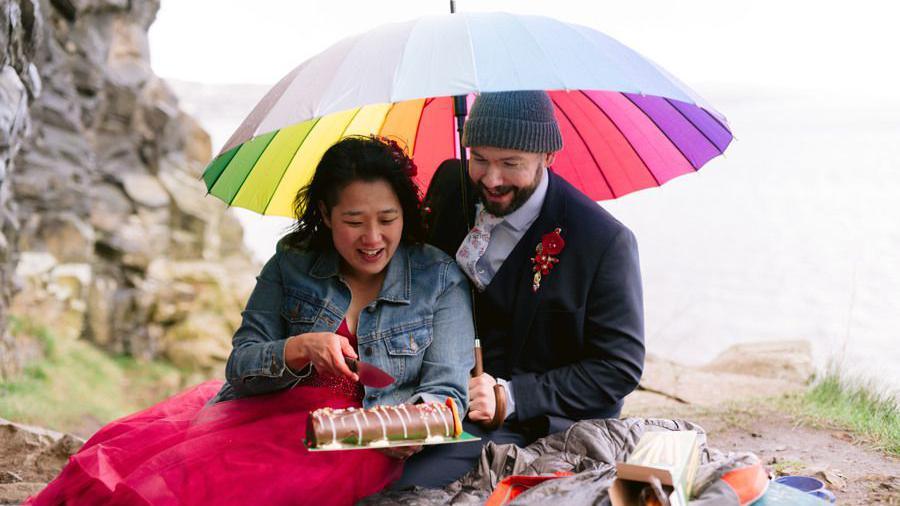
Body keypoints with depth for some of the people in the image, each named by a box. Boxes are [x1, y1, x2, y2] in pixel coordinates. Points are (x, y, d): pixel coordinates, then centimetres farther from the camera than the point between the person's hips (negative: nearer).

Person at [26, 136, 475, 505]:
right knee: (121, 448, -21)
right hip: (268, 408, 4)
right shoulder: (291, 265, 6)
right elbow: (241, 365, 2)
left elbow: (446, 388, -4)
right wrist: (301, 349, -19)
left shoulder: (440, 280, 0)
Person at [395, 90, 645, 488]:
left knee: (392, 487, -26)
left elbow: (619, 368, -11)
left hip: (535, 427, -6)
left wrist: (510, 396, -20)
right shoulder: (451, 184, 1)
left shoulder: (606, 241, -15)